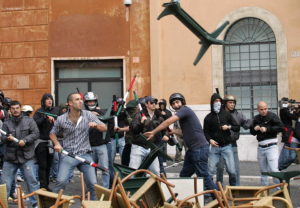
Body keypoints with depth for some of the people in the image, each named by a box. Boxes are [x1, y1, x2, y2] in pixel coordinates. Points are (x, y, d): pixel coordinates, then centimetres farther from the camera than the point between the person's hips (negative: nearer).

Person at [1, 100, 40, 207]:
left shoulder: (29, 121, 4)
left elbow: (36, 134, -2)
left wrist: (25, 140, -15)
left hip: (26, 156, -2)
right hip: (10, 157, 2)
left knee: (32, 181, -3)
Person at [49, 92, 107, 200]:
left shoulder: (88, 115, 0)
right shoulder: (61, 119, -2)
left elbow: (104, 128, 2)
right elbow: (52, 133, 14)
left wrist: (96, 125, -19)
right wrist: (57, 144, -4)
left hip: (85, 154, 1)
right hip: (68, 155, -1)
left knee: (93, 183, -2)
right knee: (61, 182, -12)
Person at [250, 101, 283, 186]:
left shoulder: (272, 116, -6)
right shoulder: (256, 118, 11)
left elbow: (280, 127, -16)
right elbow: (252, 132, 19)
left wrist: (267, 129, -19)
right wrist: (254, 129, -4)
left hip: (271, 146, -6)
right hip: (260, 146, 6)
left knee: (274, 170, -14)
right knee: (263, 171, 14)